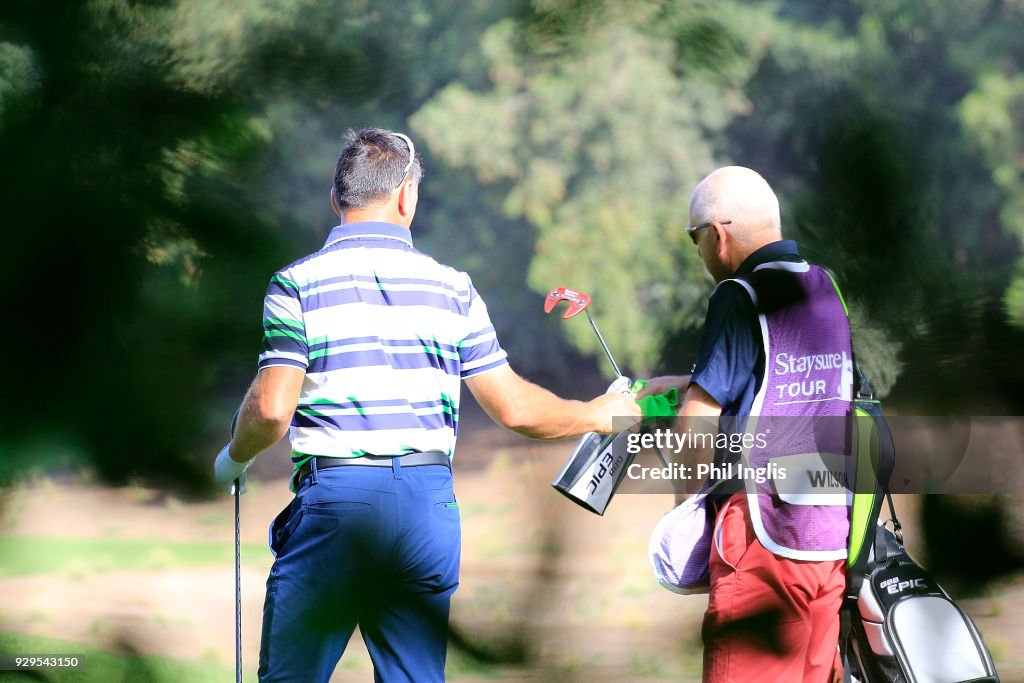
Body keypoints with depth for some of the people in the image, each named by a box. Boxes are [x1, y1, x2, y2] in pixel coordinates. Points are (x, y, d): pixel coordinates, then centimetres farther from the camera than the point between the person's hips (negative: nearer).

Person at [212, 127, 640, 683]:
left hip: (333, 497, -3)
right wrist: (599, 416, 24)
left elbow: (271, 409, -10)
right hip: (429, 502, 3)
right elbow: (513, 408, 7)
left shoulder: (298, 284, -2)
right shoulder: (451, 288, 6)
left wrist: (235, 457, 12)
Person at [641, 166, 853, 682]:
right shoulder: (824, 289, 13)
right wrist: (687, 382, 27)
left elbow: (695, 421, -11)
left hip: (766, 541, -7)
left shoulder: (740, 298, -10)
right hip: (833, 537, 7)